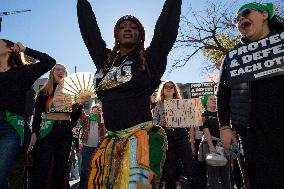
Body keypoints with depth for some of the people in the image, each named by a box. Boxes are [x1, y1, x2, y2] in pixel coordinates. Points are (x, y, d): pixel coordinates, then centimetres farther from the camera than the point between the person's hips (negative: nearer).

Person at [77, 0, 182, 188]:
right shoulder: (105, 59, 14)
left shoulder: (149, 59, 4)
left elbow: (167, 22, 5)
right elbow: (88, 26, 21)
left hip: (142, 135, -4)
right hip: (112, 139, 5)